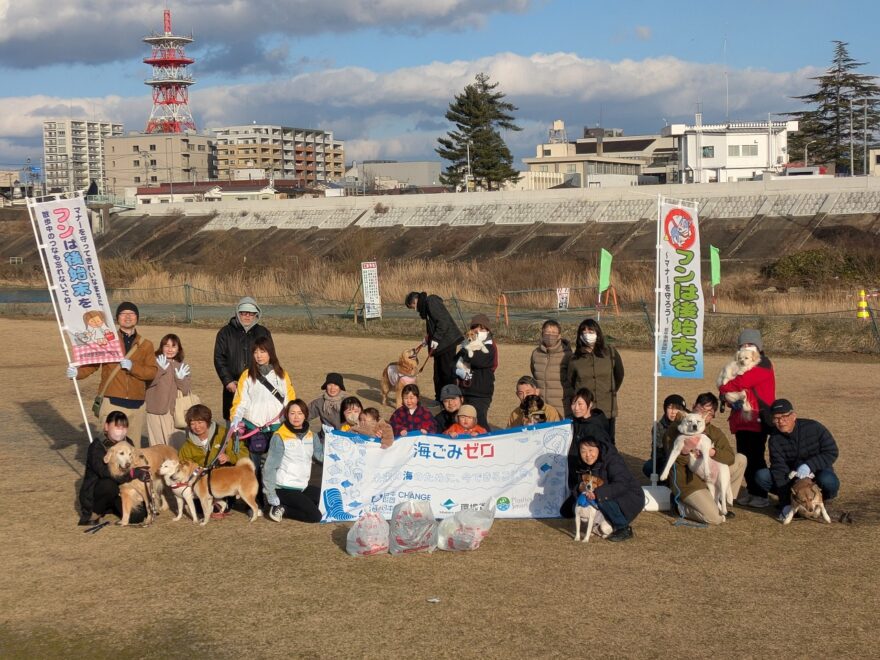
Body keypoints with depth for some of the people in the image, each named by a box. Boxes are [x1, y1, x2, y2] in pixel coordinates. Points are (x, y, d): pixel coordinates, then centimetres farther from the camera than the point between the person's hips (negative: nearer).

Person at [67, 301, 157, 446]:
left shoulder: (146, 345, 12)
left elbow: (152, 372, 1)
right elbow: (92, 363, 0)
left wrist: (132, 367, -14)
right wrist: (77, 373, -19)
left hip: (136, 404, 3)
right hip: (112, 402, -3)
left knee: (134, 446, 8)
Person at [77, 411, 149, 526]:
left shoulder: (127, 443, 1)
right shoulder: (97, 447, -19)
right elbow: (105, 472, -33)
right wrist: (135, 473, -38)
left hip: (121, 490, 5)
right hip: (94, 492, -5)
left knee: (137, 515, -18)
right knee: (109, 485, -38)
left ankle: (110, 508, 13)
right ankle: (92, 514, -11)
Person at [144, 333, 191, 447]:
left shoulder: (183, 367, 12)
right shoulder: (155, 362, 1)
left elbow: (186, 391, 5)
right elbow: (148, 381, -14)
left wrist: (181, 379, -12)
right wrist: (161, 369, -20)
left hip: (175, 412, 2)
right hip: (156, 411, -2)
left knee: (175, 445, -2)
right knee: (157, 444, 2)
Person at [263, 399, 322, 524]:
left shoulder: (311, 435, 7)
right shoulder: (279, 437, -12)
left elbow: (322, 455, 0)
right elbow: (269, 468, -13)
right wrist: (272, 498, -17)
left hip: (302, 487, 7)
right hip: (284, 489, -7)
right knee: (315, 516, -17)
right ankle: (278, 507, -1)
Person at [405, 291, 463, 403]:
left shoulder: (431, 302, -14)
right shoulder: (426, 304, 17)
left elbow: (443, 321, -23)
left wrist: (436, 339, -21)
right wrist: (428, 338, 14)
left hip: (447, 341, -11)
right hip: (440, 343, 11)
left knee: (447, 371, -6)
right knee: (438, 372, 15)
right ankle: (439, 399, 23)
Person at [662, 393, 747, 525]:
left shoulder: (715, 432, 5)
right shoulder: (676, 428, -10)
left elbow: (730, 457, -8)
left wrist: (713, 452, -27)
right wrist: (683, 453, -36)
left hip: (710, 478, 7)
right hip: (688, 483, -7)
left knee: (741, 459, 1)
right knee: (716, 518, -22)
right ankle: (681, 507, 5)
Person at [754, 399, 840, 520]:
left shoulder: (813, 427, -16)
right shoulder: (775, 439, -12)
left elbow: (831, 453, -14)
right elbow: (779, 468, -20)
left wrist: (809, 465, -30)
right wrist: (786, 503, -27)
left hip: (817, 471, -2)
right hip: (792, 477, 2)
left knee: (828, 481, -37)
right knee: (761, 476, -20)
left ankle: (824, 497, -1)